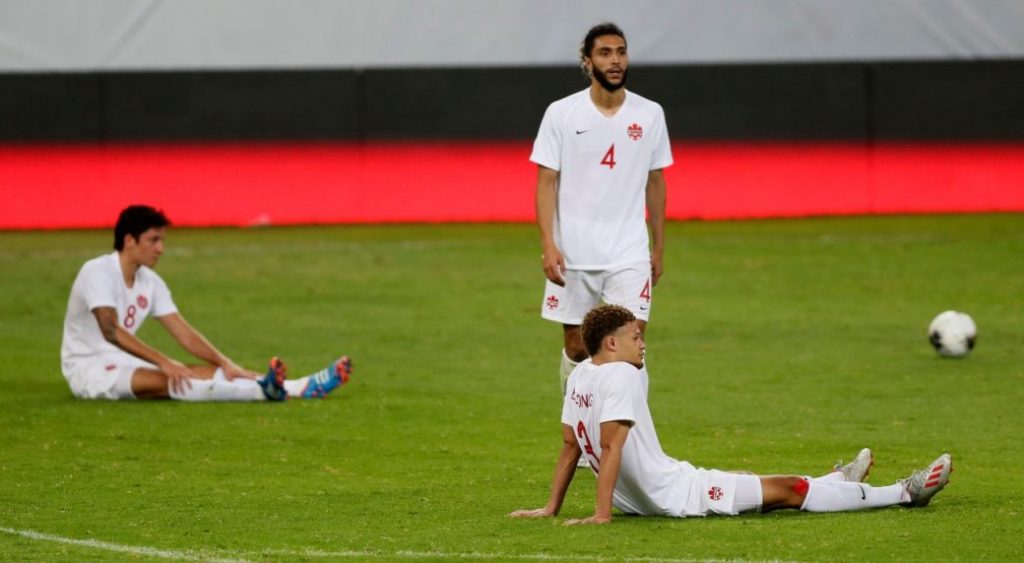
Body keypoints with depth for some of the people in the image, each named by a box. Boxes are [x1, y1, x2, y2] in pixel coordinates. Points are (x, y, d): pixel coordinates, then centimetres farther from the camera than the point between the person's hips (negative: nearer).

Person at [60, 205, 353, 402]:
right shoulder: (98, 272, -17)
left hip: (123, 363, 8)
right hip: (88, 368, -8)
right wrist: (163, 362, -35)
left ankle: (303, 387, -24)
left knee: (209, 372, -12)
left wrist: (226, 364, -8)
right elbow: (111, 331, -29)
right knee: (161, 381, -35)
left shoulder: (150, 282, 8)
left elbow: (184, 334, 6)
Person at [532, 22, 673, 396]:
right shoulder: (561, 113, -2)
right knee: (576, 348, 8)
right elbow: (546, 183, -2)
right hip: (573, 254, 0)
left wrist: (659, 248, 12)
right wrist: (548, 246, -12)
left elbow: (655, 183, 11)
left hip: (630, 256, 1)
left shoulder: (650, 115, 3)